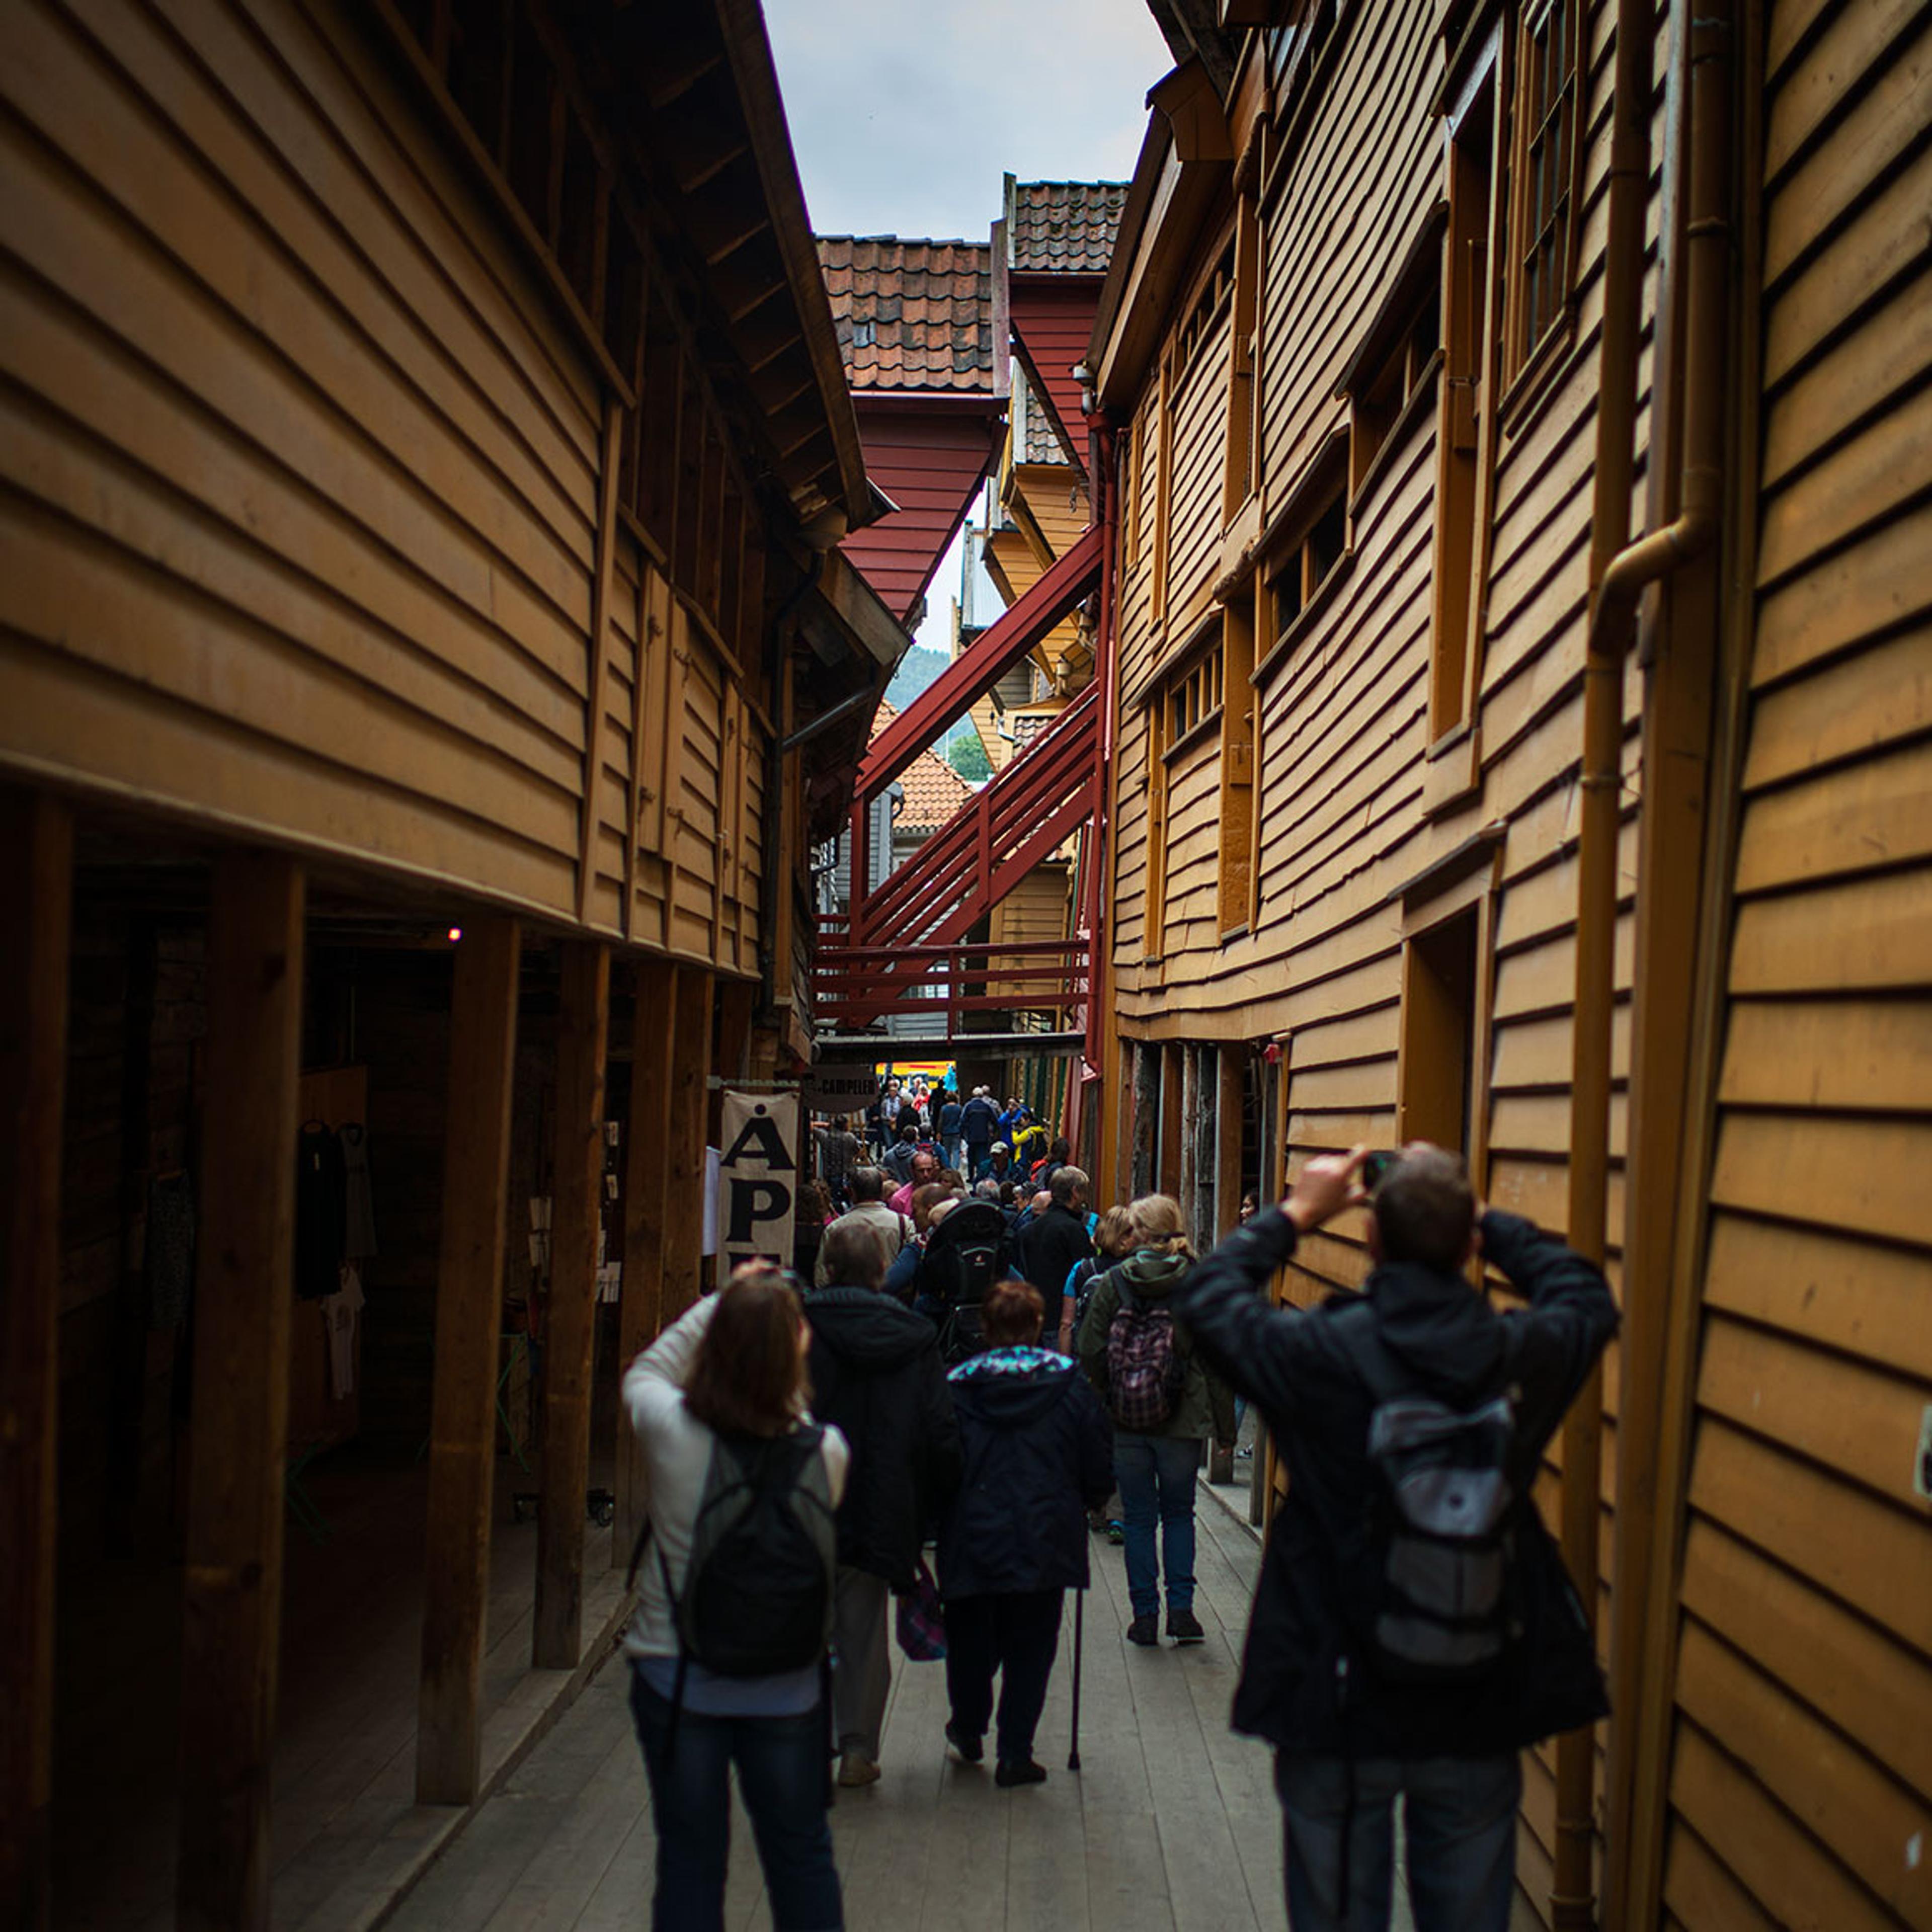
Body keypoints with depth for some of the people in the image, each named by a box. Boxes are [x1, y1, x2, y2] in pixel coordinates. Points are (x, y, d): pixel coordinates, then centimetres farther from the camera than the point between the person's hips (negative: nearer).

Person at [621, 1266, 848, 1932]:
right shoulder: (825, 1451, -19)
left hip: (676, 1676, 0)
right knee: (802, 1856, 18)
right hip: (786, 1684, 0)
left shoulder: (669, 1429, -18)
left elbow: (645, 1371, 5)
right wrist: (789, 1370, 2)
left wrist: (720, 1303, 7)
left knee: (689, 1856, 14)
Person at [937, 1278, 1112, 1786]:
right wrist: (1077, 1506, 18)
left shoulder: (957, 1386, -5)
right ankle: (1015, 1754, 9)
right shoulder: (1068, 1384, -4)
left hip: (973, 1537, 1)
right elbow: (1099, 1472, -1)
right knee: (1031, 1646, 9)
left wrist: (938, 1519, 15)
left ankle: (968, 1727, 34)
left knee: (971, 1637, 19)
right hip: (1045, 1543, 0)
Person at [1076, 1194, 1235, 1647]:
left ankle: (1145, 1614, 12)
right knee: (1179, 1513, 16)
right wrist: (1223, 1423, 4)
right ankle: (1181, 1608, 7)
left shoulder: (1112, 1283, -5)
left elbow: (1090, 1353, -5)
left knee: (1139, 1518, 10)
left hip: (1126, 1422, 0)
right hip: (1181, 1422, 0)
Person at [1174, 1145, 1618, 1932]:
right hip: (1479, 1715, 2)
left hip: (1339, 1715, -2)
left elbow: (1206, 1297, 2)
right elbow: (1588, 1298, 13)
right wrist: (1486, 1219, 14)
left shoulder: (1318, 1352, -17)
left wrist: (1295, 1214, 10)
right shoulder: (1522, 1356, -11)